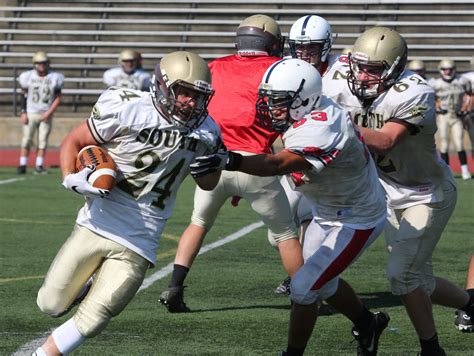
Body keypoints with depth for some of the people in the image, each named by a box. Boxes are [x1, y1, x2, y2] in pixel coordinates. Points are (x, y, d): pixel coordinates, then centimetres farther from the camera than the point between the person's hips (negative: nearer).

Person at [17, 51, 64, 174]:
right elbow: (24, 95, 3)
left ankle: (39, 166, 5)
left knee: (43, 141, 1)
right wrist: (23, 112, -4)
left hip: (46, 115, 1)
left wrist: (49, 112, -10)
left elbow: (57, 98, 1)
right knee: (27, 140, -2)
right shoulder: (28, 76, -2)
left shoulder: (54, 78, -2)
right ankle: (22, 165, 2)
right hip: (31, 113, -1)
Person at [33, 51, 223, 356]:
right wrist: (72, 179, -19)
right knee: (52, 305, 8)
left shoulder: (205, 131, 1)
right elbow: (73, 142, -2)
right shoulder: (128, 110, -13)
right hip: (98, 225, -2)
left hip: (138, 243, 2)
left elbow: (207, 184, 17)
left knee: (92, 320, -6)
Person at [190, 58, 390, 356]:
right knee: (323, 282, 23)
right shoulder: (312, 115, -7)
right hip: (328, 214, 10)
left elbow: (279, 165, -50)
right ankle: (368, 324, 47)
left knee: (304, 287, -10)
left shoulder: (321, 130, -36)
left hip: (356, 222, -10)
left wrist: (228, 161, -64)